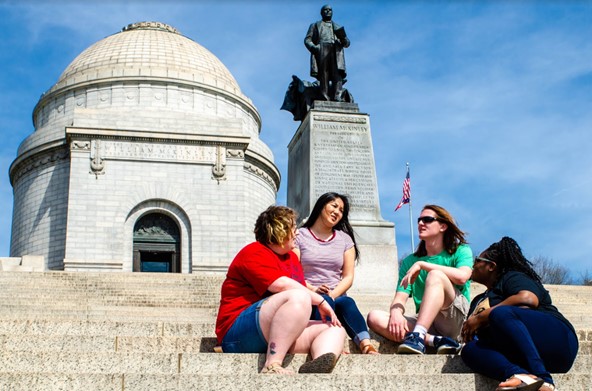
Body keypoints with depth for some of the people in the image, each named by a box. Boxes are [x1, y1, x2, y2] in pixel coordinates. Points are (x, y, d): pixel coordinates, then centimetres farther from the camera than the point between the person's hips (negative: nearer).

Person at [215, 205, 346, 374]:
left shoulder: (291, 257, 23)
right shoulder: (255, 253, -4)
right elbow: (281, 285, -20)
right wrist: (320, 301, -13)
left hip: (283, 334, 9)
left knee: (336, 329, -4)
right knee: (298, 297, -31)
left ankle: (318, 365, -40)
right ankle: (272, 367, -42)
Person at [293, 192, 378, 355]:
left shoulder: (345, 239, 20)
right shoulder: (299, 236, 10)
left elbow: (348, 277, 10)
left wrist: (332, 295, -10)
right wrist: (313, 290, -19)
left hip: (337, 297, 2)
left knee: (347, 303, -32)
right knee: (324, 301, -35)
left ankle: (365, 344, -57)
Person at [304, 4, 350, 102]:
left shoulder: (338, 27, 33)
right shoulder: (315, 25, 28)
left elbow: (347, 43, 21)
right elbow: (307, 40, 14)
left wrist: (343, 38, -4)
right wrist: (313, 47, -9)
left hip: (336, 52, 1)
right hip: (321, 51, -1)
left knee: (337, 74, -19)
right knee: (324, 75, -16)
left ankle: (337, 99, -31)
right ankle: (325, 99, -25)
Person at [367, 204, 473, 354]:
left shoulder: (461, 251, 8)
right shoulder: (410, 261, 18)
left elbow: (462, 276, -16)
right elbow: (400, 298, 5)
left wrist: (422, 265, -11)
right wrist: (396, 313, -19)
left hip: (457, 319, -4)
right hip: (424, 322, 4)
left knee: (436, 275, -28)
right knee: (375, 317, -19)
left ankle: (418, 336, -44)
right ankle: (436, 341, -29)